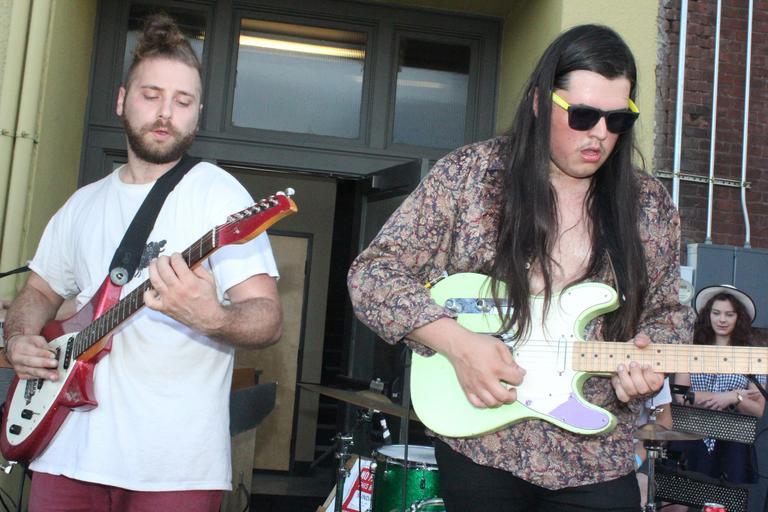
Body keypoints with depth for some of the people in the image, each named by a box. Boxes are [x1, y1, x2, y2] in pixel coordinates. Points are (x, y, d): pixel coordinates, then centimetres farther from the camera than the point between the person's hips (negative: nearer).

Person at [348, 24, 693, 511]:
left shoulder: (651, 205, 1)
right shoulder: (468, 174, -8)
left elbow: (668, 311, 11)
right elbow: (373, 274, -8)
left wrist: (649, 357, -11)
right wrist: (459, 343, -20)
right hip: (478, 446, -1)